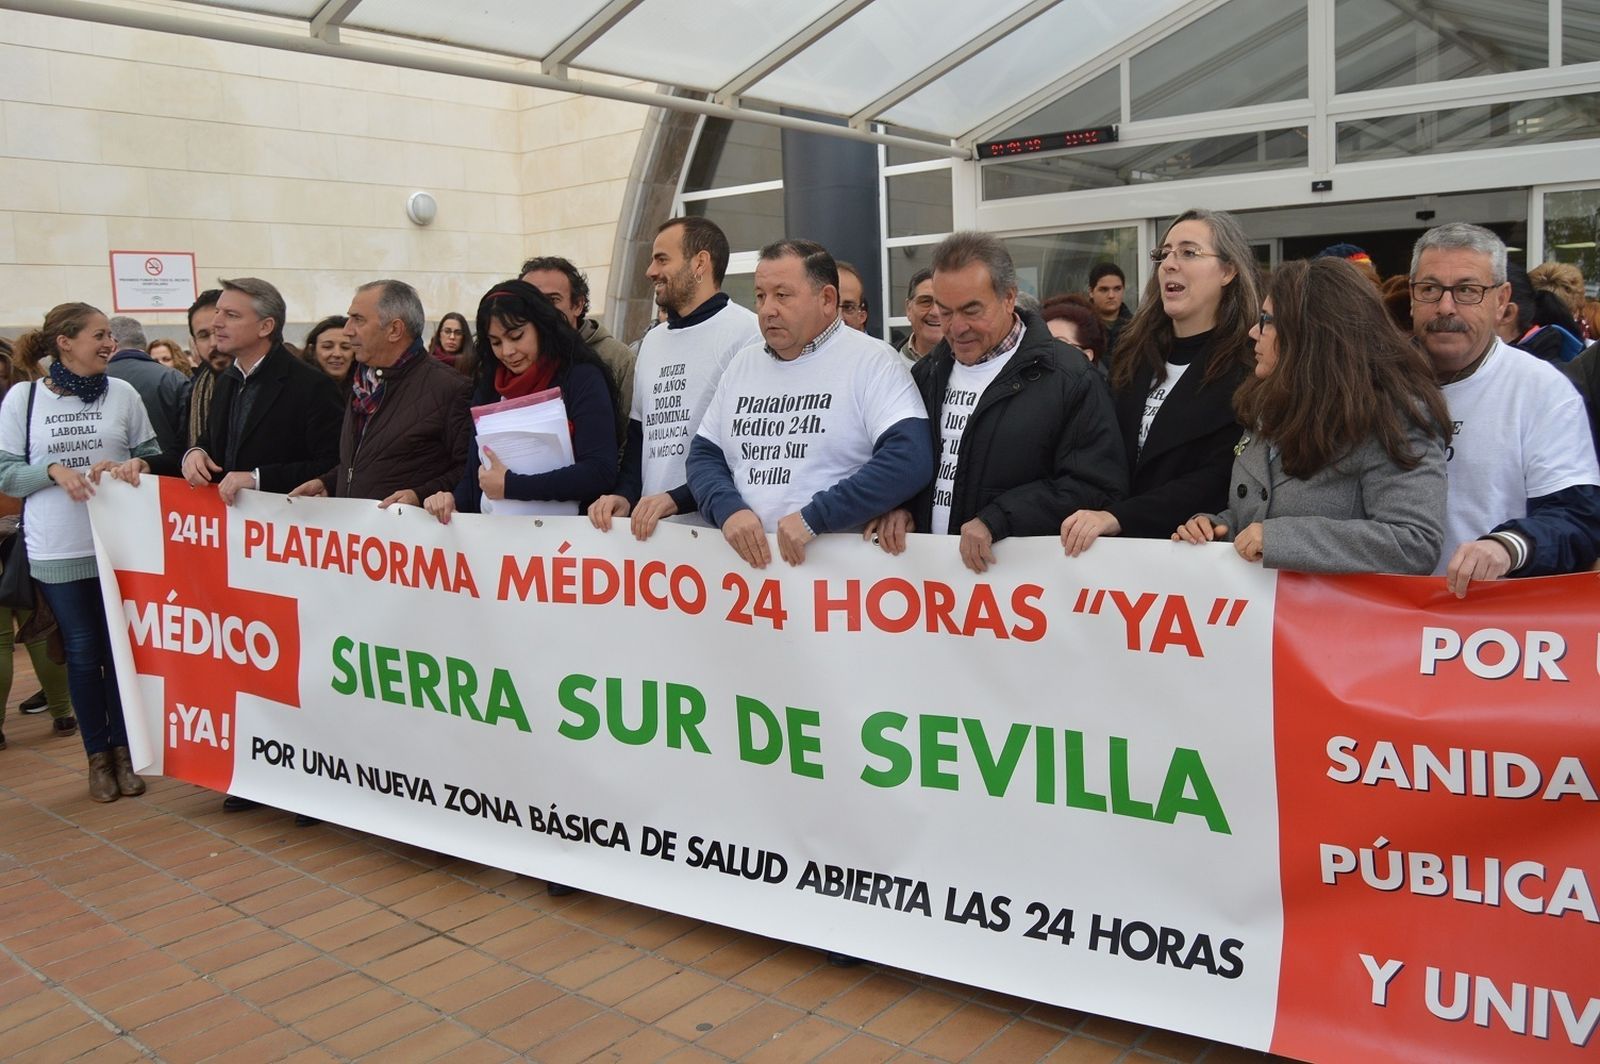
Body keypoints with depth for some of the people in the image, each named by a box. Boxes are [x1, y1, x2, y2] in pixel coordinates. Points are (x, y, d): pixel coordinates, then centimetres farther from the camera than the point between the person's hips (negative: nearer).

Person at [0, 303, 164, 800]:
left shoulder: (122, 393, -1)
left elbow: (151, 456, 6)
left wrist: (134, 467, -16)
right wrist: (54, 470, -16)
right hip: (58, 550, -1)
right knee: (83, 651, 8)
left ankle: (122, 748, 23)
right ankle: (97, 754, 21)